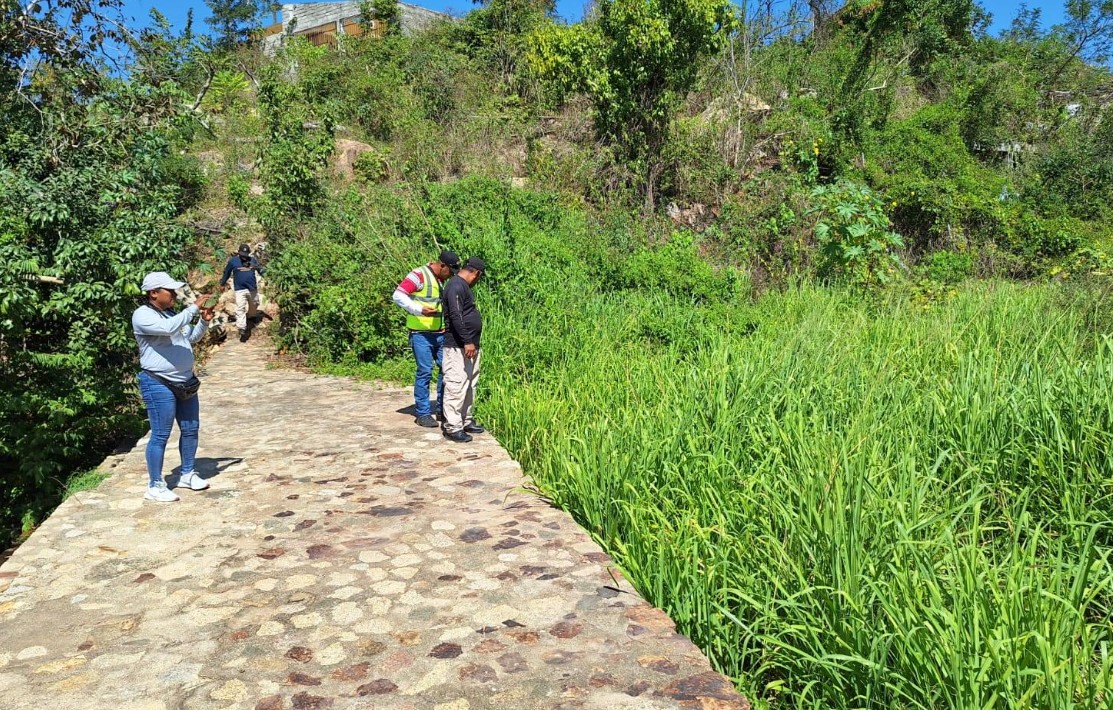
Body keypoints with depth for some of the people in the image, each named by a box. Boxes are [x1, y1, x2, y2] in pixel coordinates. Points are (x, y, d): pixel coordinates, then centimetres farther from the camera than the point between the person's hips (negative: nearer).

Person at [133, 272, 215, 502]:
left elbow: (191, 337, 22)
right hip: (159, 385, -8)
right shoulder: (142, 315, -13)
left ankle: (187, 474, 30)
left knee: (190, 429, 14)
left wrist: (204, 321, 4)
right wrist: (194, 308, -28)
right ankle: (155, 486, 7)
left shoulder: (171, 313, 12)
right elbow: (169, 328, -32)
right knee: (160, 435, -3)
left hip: (185, 382, 8)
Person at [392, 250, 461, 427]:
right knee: (424, 372, -5)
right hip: (421, 334, -8)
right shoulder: (419, 275, -11)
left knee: (446, 369, 9)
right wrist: (419, 309, -25)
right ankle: (422, 414, 4)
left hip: (441, 334, 8)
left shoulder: (444, 279, 14)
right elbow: (398, 295, -18)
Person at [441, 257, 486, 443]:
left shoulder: (464, 286, 18)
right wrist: (467, 341, -23)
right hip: (458, 347, -11)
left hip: (470, 346, 11)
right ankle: (452, 427, -5)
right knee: (456, 385, -8)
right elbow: (455, 316, -22)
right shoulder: (456, 286, -14)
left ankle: (466, 420, 23)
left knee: (470, 384, 14)